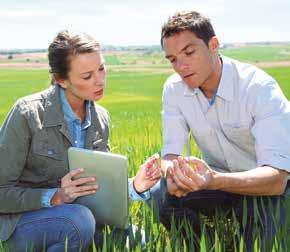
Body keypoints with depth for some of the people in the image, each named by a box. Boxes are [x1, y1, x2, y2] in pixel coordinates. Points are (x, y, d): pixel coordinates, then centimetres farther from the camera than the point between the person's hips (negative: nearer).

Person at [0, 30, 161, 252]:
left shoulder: (100, 118, 2)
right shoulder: (28, 114, -18)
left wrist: (134, 186, -13)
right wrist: (54, 197, -30)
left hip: (71, 213, 5)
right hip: (21, 219, -4)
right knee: (79, 221, -33)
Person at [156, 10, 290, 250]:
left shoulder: (260, 88, -25)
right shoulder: (174, 89, -9)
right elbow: (171, 153, -12)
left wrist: (215, 180, -52)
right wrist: (173, 174, -37)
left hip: (264, 185, -4)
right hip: (217, 180, 4)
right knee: (167, 196, -23)